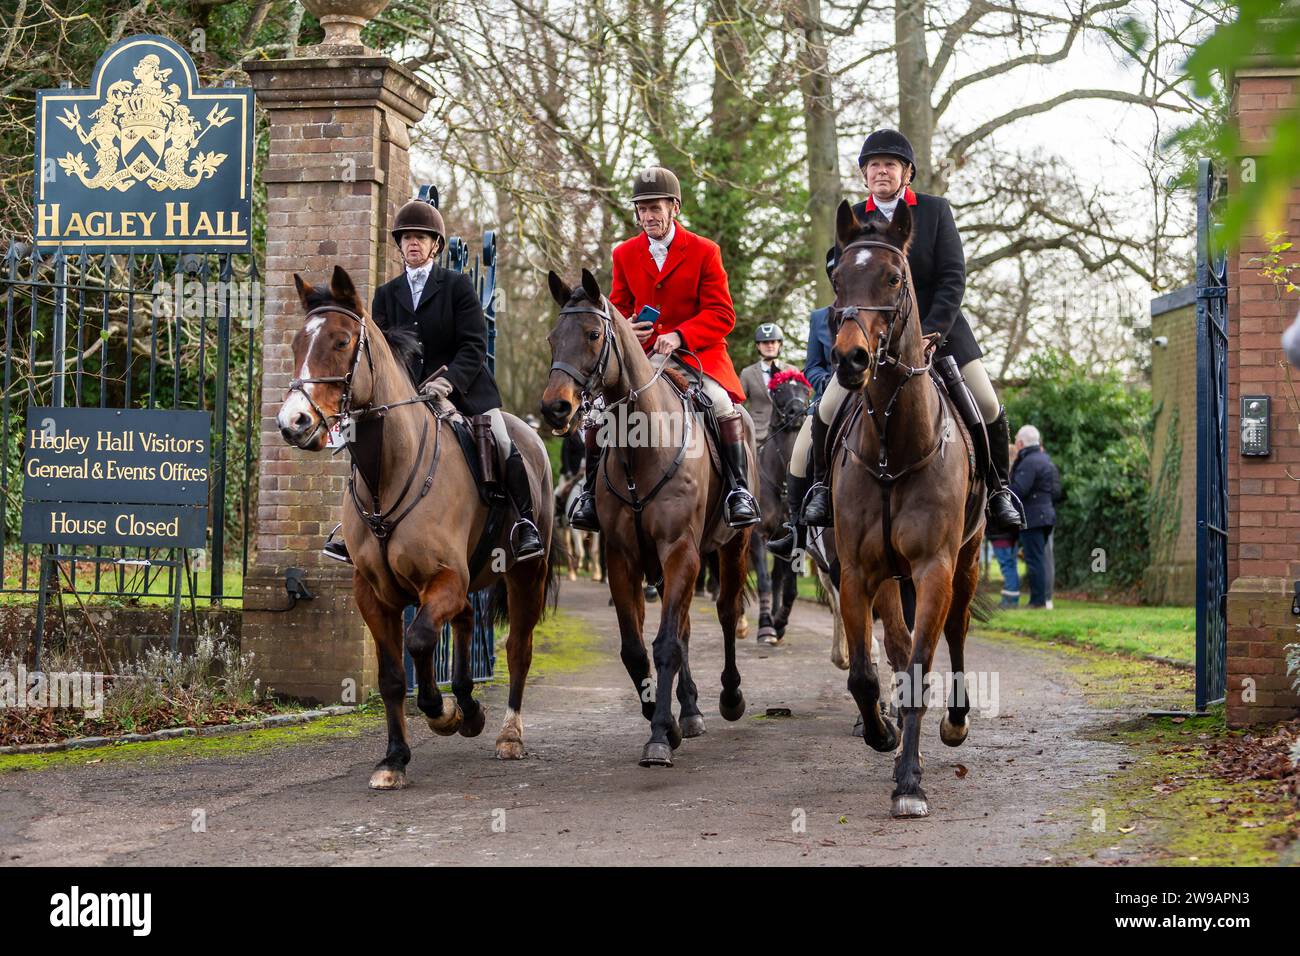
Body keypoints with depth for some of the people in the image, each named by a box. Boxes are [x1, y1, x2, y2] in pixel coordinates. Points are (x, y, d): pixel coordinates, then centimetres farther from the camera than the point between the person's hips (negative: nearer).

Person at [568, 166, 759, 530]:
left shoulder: (704, 251, -3)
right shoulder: (625, 254, 7)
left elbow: (721, 315, -8)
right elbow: (617, 308, 13)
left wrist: (679, 336, -24)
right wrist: (625, 329, -14)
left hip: (696, 351, -3)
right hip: (641, 354, 3)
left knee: (724, 405, -28)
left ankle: (738, 489, -16)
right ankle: (592, 490, 1)